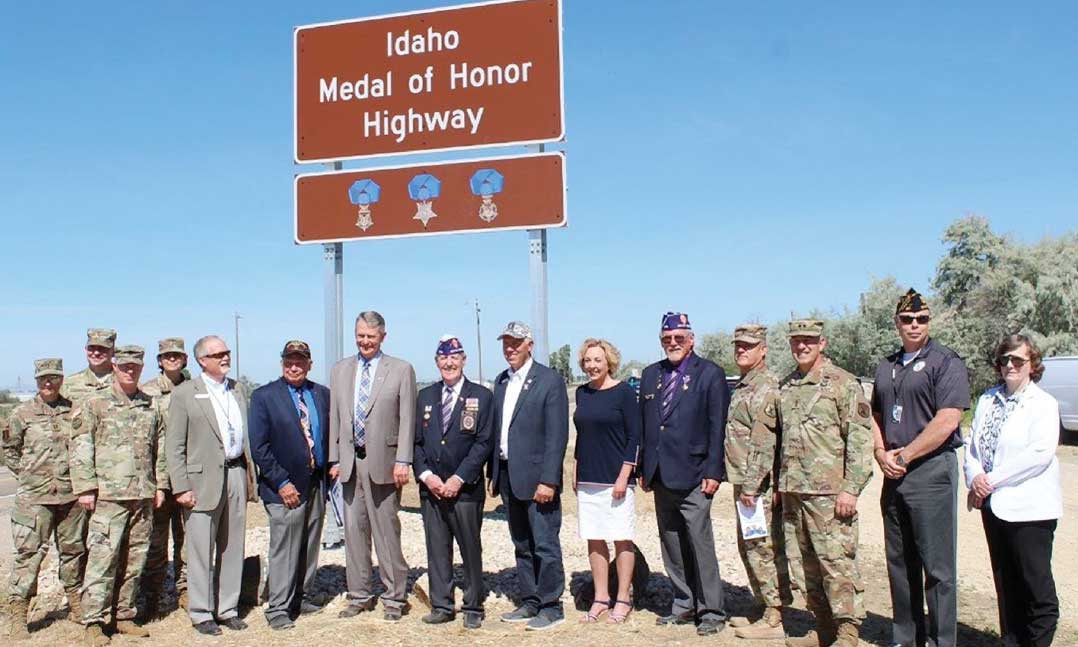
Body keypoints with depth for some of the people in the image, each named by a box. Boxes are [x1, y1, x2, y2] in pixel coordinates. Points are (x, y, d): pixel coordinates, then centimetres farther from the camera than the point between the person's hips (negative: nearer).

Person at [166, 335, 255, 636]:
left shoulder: (237, 390, 14)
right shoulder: (185, 393, -2)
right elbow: (174, 446, -5)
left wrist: (250, 475, 11)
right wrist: (181, 487, -10)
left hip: (236, 475, 5)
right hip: (204, 479, -5)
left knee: (232, 548, 10)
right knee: (201, 551, 2)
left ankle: (228, 609, 21)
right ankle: (201, 614, 14)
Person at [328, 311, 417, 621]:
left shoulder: (401, 370, -1)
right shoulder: (340, 370, 11)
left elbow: (407, 418, -4)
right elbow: (335, 417, 12)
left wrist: (402, 461, -10)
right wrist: (335, 459, 7)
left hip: (383, 461, -4)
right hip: (350, 461, 4)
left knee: (387, 532, 1)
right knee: (354, 530, 10)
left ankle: (394, 597, 13)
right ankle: (359, 595, 22)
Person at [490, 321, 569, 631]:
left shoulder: (550, 380, -8)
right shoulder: (501, 382, 13)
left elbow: (557, 435, -13)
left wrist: (548, 480, -17)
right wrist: (494, 473, 12)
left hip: (537, 477, -7)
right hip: (508, 475, 7)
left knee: (545, 545, -1)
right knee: (522, 546, 14)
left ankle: (551, 607, 10)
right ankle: (529, 602, 24)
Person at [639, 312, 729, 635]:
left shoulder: (710, 374, -4)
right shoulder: (650, 375, 12)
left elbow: (718, 427, -7)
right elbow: (644, 424, 13)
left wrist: (713, 472, -12)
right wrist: (644, 469, 10)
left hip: (692, 476, -6)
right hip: (660, 475, 6)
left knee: (700, 544, -2)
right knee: (671, 545, 12)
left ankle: (711, 611, 10)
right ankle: (684, 605, 25)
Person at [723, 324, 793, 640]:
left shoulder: (766, 386, -13)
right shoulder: (742, 386, 17)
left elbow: (764, 442, -20)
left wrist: (751, 485, -21)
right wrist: (743, 484, 19)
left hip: (759, 485, -10)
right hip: (744, 483, 10)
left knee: (763, 548, -4)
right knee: (748, 547, 16)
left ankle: (774, 619, 4)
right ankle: (764, 606, 27)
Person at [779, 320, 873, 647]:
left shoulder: (843, 383, -5)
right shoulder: (785, 387, 15)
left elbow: (860, 438, -10)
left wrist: (851, 488, -15)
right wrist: (779, 484, 17)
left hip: (829, 491, -6)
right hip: (793, 491, 7)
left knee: (837, 560, -5)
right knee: (809, 563, 12)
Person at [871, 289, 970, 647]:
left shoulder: (946, 362, -7)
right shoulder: (886, 367, 15)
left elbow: (947, 420, -16)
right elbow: (876, 416, 19)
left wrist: (905, 456, -14)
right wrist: (881, 453, 1)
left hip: (932, 471, -7)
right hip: (894, 474, 7)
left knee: (937, 566, -2)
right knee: (899, 563, 14)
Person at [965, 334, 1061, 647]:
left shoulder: (1044, 404, -6)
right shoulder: (988, 399, 12)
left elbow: (1040, 453, -18)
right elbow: (972, 443, 10)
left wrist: (993, 480, -17)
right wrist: (975, 477, -9)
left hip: (1028, 506, -6)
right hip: (994, 504, 6)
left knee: (1036, 583, 1)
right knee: (1006, 583, 14)